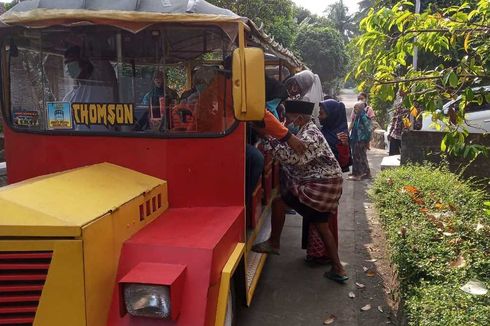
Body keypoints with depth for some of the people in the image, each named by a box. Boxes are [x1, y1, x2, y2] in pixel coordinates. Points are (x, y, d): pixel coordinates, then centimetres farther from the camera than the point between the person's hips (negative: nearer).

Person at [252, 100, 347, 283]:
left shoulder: (309, 136, -18)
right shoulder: (308, 131, 14)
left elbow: (290, 157, -28)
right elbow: (292, 156, 14)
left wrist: (268, 139, -25)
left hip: (320, 186, -10)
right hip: (327, 185, 10)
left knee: (279, 199, -5)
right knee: (321, 225, 15)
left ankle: (274, 243, 8)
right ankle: (338, 269, 19)